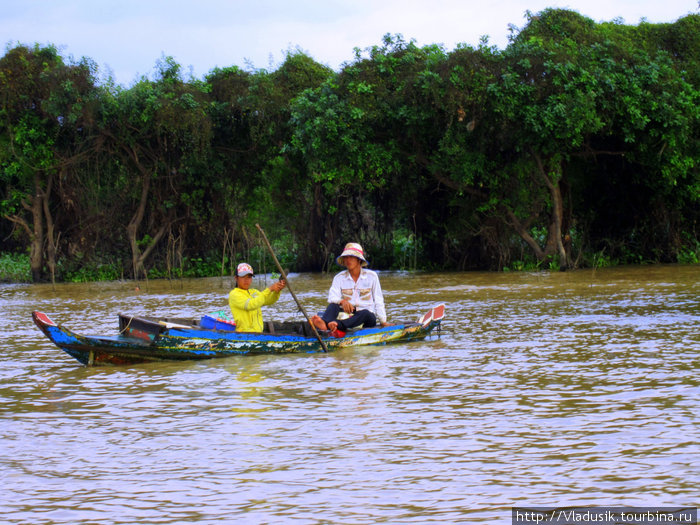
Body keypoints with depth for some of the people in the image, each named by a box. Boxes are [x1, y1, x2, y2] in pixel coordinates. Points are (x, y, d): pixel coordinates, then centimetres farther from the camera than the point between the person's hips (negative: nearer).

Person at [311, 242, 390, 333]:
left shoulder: (371, 276, 3)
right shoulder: (339, 278, 5)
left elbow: (378, 301, 5)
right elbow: (332, 298, -9)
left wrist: (383, 322, -2)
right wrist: (342, 301, -31)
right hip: (347, 315, 1)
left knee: (365, 313, -35)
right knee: (333, 306, -26)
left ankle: (338, 325, -63)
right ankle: (324, 323, -62)